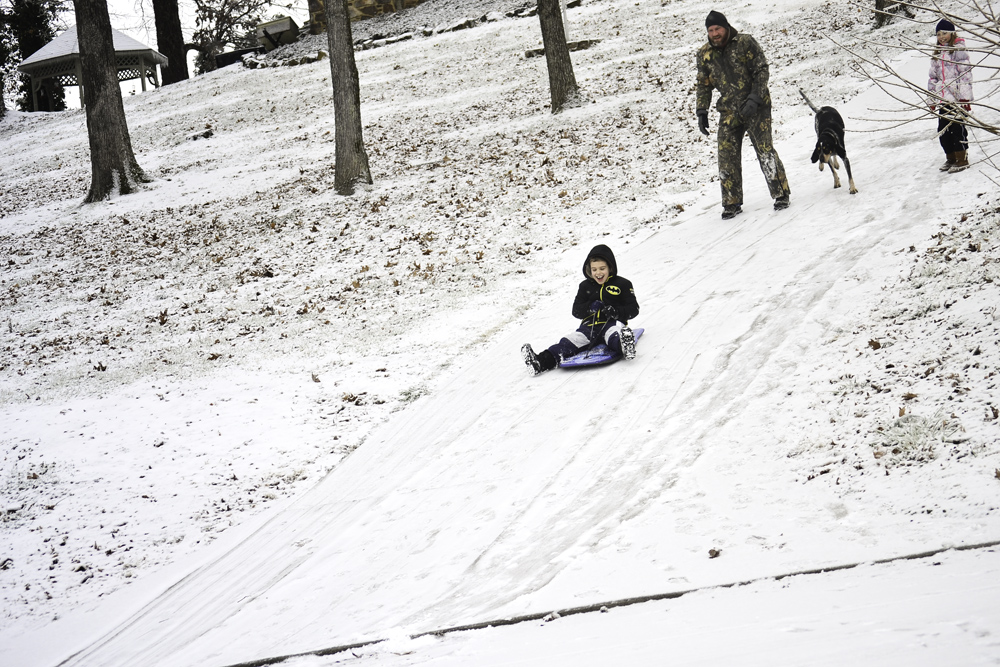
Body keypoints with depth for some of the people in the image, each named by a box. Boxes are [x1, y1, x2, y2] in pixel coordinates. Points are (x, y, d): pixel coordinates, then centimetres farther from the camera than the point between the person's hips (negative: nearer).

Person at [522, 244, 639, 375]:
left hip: (612, 323, -3)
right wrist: (590, 307, -9)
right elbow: (576, 311, 14)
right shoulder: (585, 286, 17)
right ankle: (543, 361, -44)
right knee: (571, 341, -23)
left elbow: (634, 309, 4)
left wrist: (616, 312, -17)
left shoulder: (622, 285, 6)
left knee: (614, 335, -40)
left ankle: (625, 345, -76)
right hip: (590, 324, 3)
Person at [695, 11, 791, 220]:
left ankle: (781, 194, 1)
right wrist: (702, 111, 5)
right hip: (729, 111, 4)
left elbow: (762, 71, -8)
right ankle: (732, 203, 7)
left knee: (765, 150, -10)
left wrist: (754, 98, -18)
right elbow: (703, 85, 14)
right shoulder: (704, 55, 5)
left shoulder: (745, 43, -8)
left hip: (756, 107, -4)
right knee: (726, 156, -3)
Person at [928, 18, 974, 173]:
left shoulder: (959, 50, -4)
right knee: (943, 130, 7)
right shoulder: (937, 54, 18)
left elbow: (965, 74, -9)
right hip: (943, 99, 7)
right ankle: (951, 159, 20)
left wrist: (965, 97, -15)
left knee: (957, 127, -9)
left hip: (957, 97, -7)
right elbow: (933, 77, 22)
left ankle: (962, 160, -2)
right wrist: (933, 99, 17)